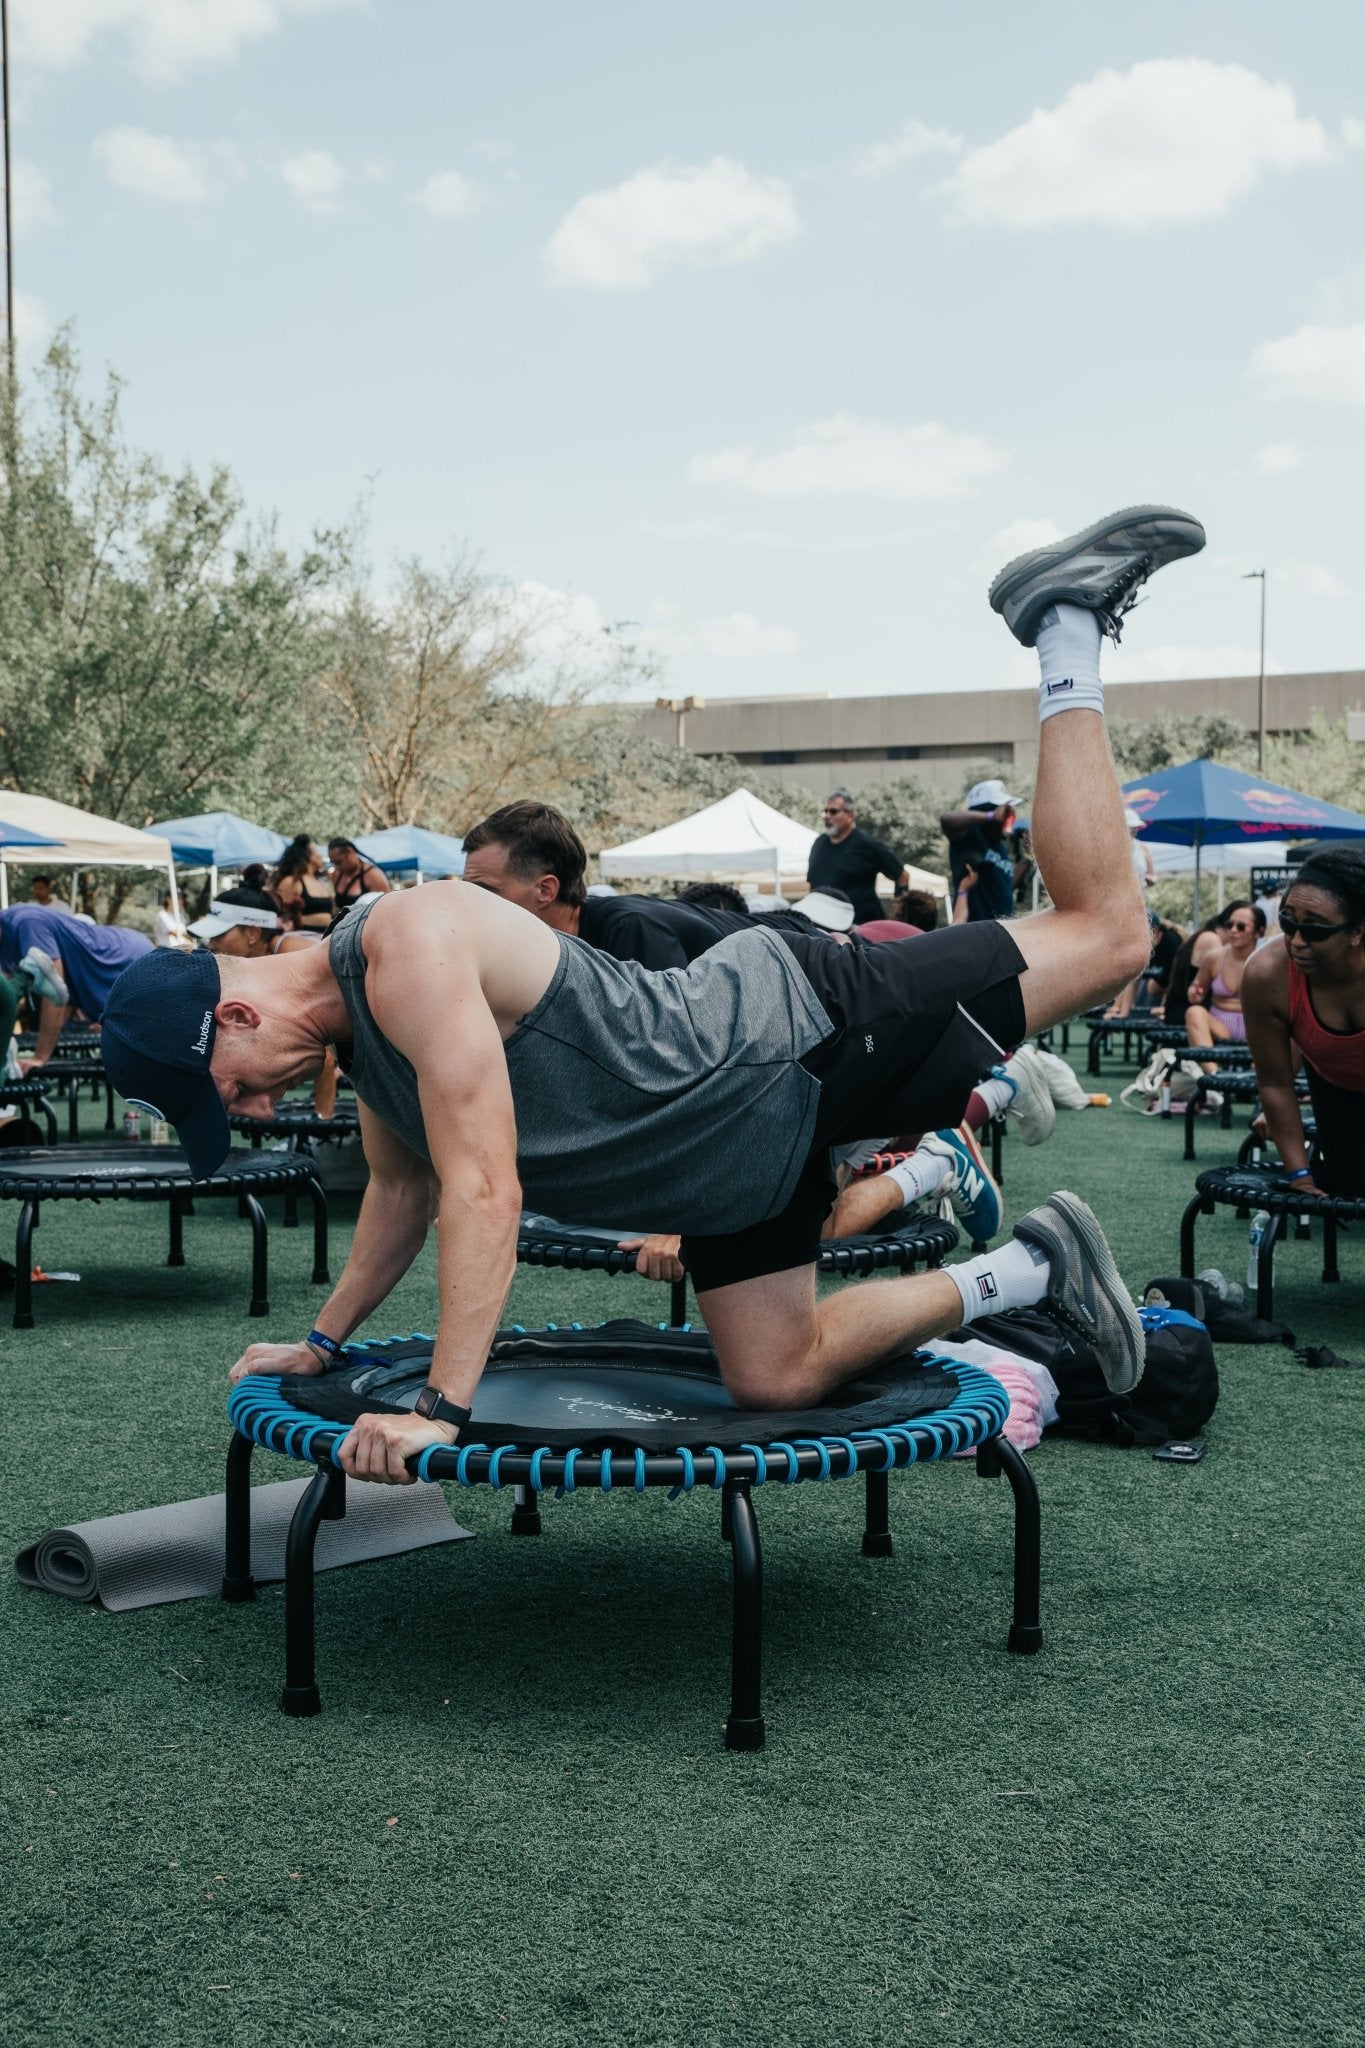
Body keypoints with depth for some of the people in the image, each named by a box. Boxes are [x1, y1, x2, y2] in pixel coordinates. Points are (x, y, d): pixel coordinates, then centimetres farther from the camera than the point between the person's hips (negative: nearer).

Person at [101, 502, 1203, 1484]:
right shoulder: (359, 1040, 4)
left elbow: (485, 1188, -32)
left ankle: (1066, 620, 15)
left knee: (1104, 934, -1)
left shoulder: (410, 945, -28)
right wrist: (323, 1341, 26)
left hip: (794, 1036, -8)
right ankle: (1031, 1270, 22)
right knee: (774, 1381, 8)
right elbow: (406, 1187, 22)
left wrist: (441, 1408, -29)